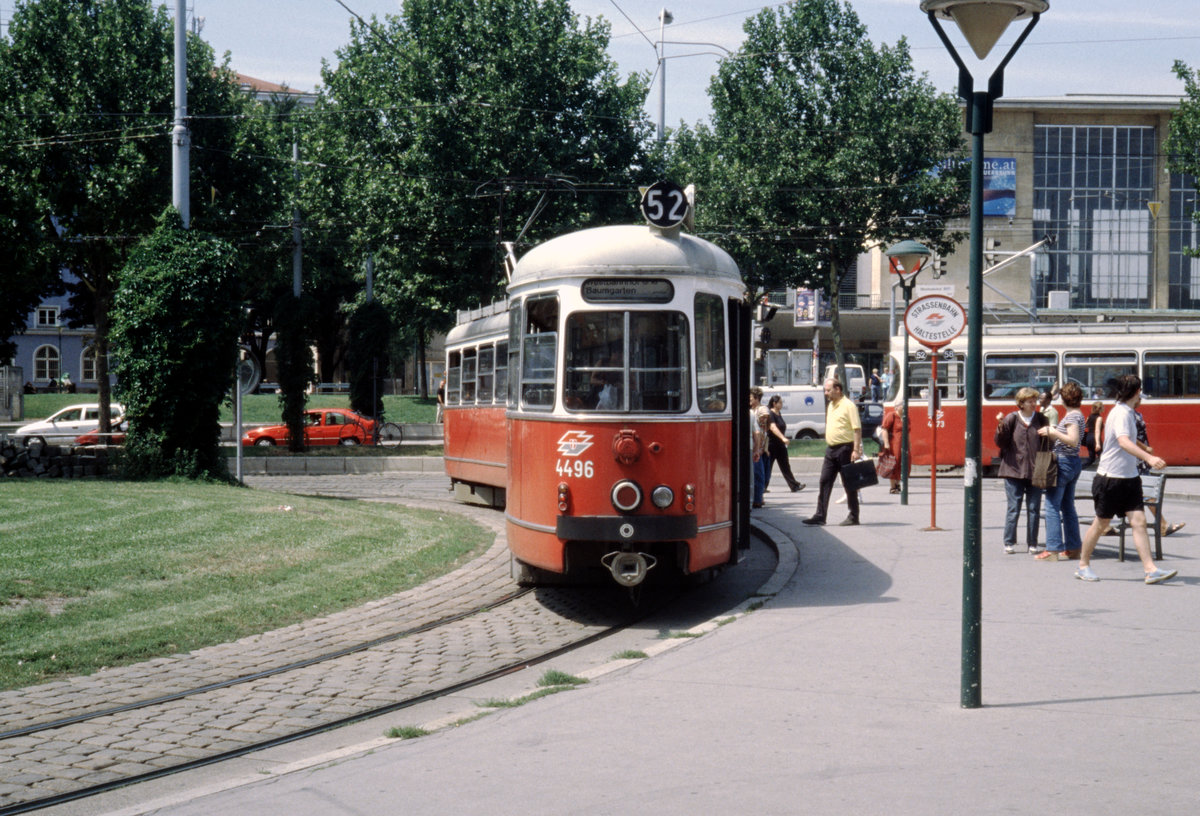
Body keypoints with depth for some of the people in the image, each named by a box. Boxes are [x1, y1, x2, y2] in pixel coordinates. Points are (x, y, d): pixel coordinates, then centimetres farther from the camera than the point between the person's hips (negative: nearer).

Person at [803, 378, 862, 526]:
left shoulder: (848, 405, -11)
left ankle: (853, 516, 7)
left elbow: (857, 429, -15)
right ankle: (820, 515, 2)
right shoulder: (830, 405, 15)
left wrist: (856, 450, -21)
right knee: (825, 481, 2)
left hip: (845, 448, -8)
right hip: (831, 448, 8)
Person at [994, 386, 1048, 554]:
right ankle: (1009, 543, 7)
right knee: (1013, 509, -1)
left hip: (1035, 471, 2)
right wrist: (1001, 427, -17)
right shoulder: (1012, 419, 0)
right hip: (1014, 470, -2)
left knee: (1034, 509, 4)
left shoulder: (1041, 419, 6)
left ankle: (1032, 544, 12)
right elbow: (1000, 443, -2)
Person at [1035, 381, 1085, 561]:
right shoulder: (1078, 415, 15)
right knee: (1068, 507, 14)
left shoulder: (1072, 416, -14)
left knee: (1052, 507, -6)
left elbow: (1073, 440, -24)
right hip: (1074, 462, 10)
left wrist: (1052, 432, -19)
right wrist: (1052, 433, 10)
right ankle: (1073, 547, 16)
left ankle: (1053, 550, -8)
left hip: (1063, 463, -10)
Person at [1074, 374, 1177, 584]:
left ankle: (1150, 570, -10)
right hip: (1110, 478, -8)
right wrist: (1149, 458, -47)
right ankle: (1083, 565, 20)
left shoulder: (1128, 413, 12)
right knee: (1101, 523, 5)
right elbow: (1123, 442, -35)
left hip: (1129, 478, 8)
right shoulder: (1120, 413, -18)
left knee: (1139, 521, -4)